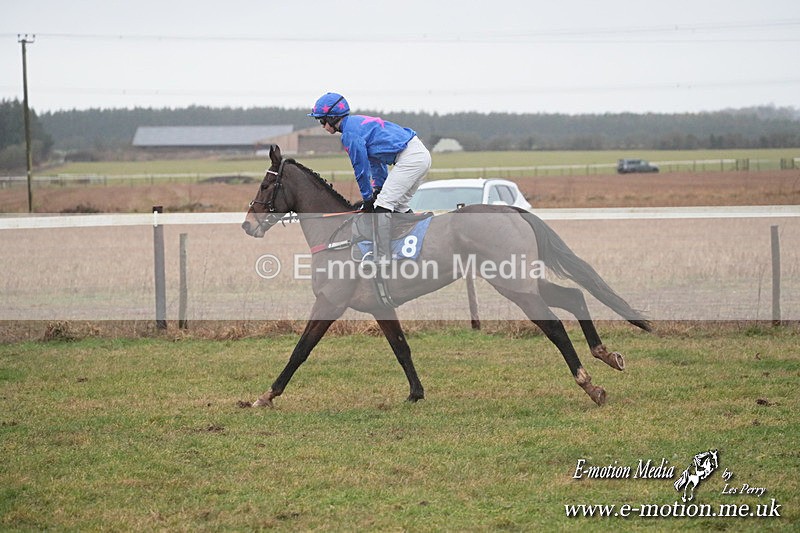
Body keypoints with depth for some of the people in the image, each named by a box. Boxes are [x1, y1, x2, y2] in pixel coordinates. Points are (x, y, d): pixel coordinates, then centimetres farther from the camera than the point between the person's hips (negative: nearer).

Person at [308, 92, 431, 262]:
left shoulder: (351, 133, -11)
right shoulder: (358, 122, 20)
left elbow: (361, 168, -7)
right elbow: (376, 160, 27)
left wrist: (367, 198, 5)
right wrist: (378, 188, 23)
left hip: (409, 158, -10)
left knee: (382, 205, -12)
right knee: (397, 205, 20)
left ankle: (382, 258, -15)